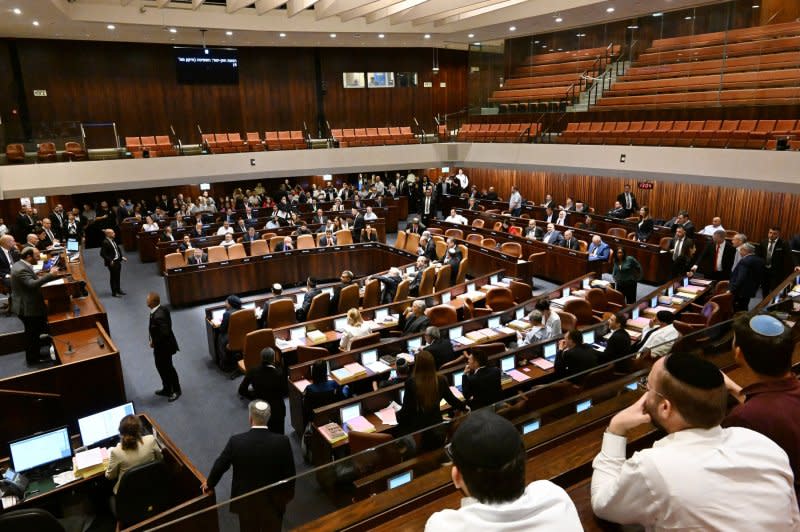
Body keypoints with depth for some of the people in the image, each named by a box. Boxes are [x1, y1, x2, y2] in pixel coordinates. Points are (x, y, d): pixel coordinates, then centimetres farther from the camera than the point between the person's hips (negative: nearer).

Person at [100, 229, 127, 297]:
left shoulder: (112, 241, 9)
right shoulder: (105, 242, -17)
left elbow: (118, 249, 19)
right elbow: (102, 254, -19)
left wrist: (122, 257, 9)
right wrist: (110, 260, -22)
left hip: (118, 261, 8)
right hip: (112, 262, -8)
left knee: (118, 276, 16)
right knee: (113, 277, 0)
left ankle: (118, 290, 29)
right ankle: (114, 292, 10)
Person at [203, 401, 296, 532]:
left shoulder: (236, 441, -22)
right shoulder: (282, 441, -22)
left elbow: (220, 466, -7)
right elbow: (289, 472, -11)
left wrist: (209, 484, 14)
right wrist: (289, 494, 8)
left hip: (246, 501, 1)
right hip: (274, 500, 0)